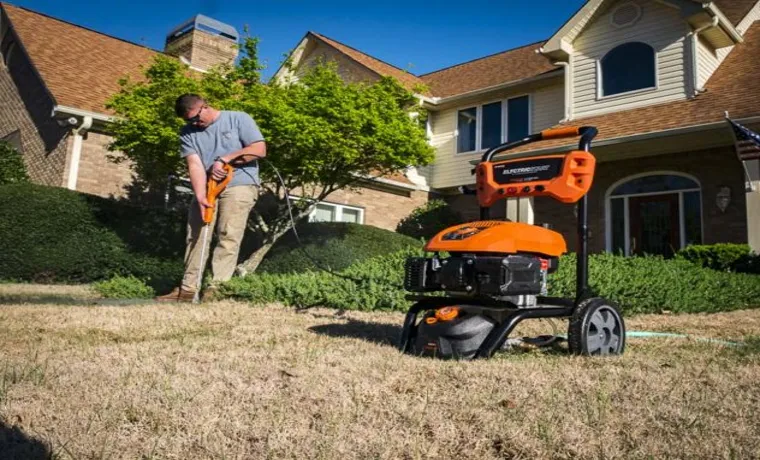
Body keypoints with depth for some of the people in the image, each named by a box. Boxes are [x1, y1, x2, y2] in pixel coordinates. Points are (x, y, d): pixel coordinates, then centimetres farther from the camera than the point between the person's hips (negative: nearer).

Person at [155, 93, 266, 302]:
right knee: (196, 237, 1)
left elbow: (260, 149, -6)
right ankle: (188, 289, 4)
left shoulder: (239, 119, 1)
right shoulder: (187, 133, 11)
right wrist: (200, 195, -18)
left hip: (239, 185, -5)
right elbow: (195, 165, -3)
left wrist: (224, 159, -11)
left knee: (228, 237, -15)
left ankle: (217, 287, -17)